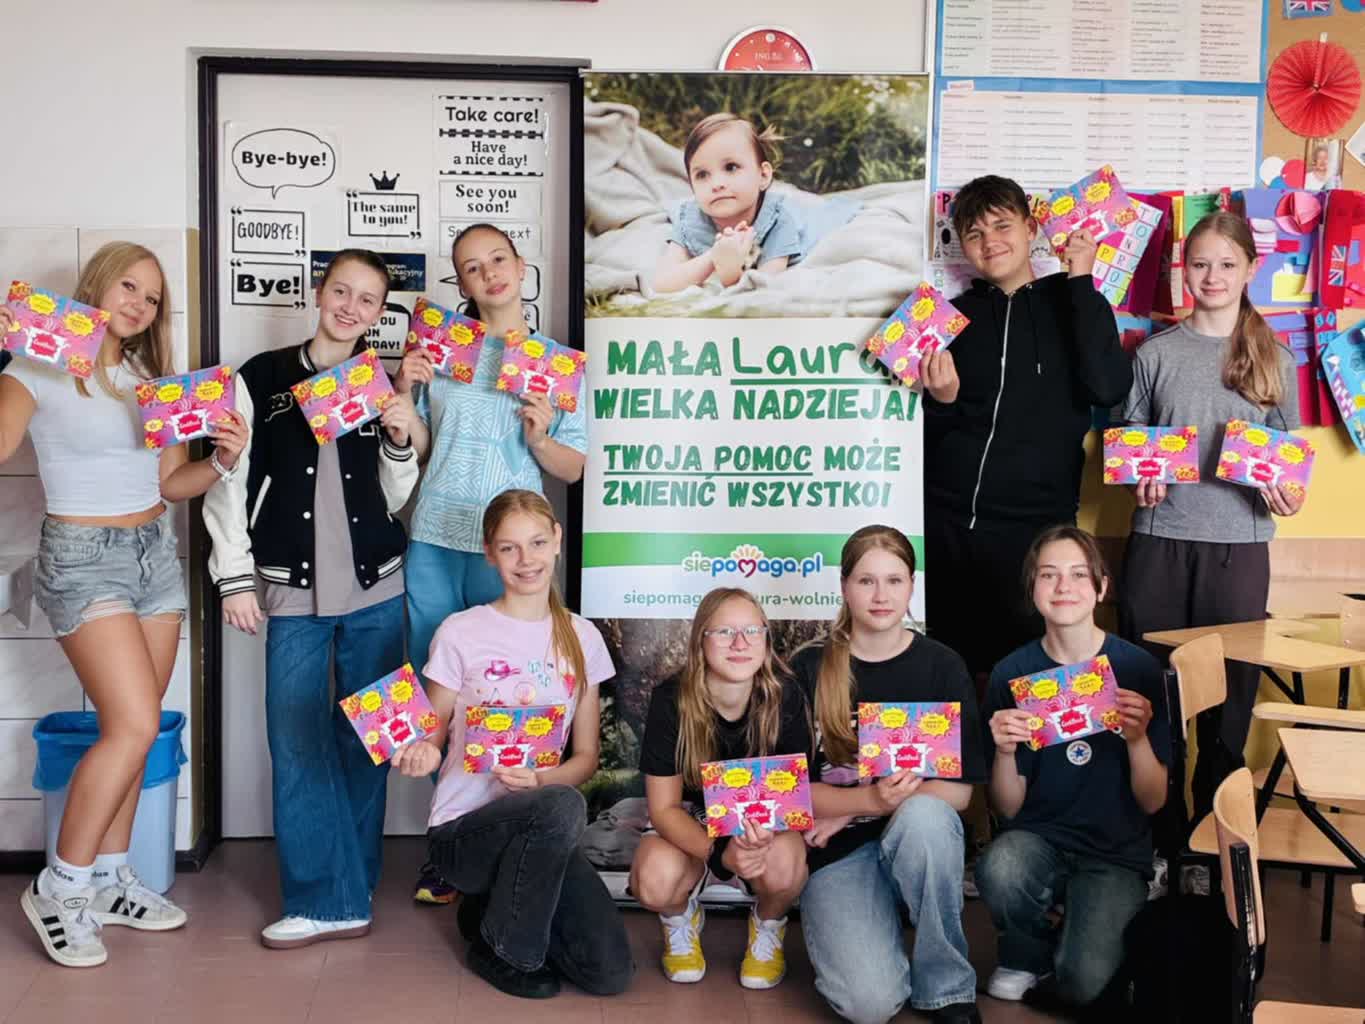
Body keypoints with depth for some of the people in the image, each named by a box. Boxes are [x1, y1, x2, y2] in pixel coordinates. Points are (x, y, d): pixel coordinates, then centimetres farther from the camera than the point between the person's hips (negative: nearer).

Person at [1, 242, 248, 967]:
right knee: (134, 725, -16)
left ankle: (109, 880, 21)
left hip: (156, 553, 6)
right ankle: (59, 890, 0)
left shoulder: (148, 379, 12)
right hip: (84, 558, -6)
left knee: (130, 727, 8)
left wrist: (223, 459, -6)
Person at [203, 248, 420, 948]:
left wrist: (399, 443, -4)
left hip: (375, 589, 2)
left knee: (364, 738, 6)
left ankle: (348, 886, 18)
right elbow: (230, 484, 1)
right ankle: (330, 899, 3)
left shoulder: (384, 388, 9)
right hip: (293, 593, -2)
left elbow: (393, 500, 13)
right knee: (298, 742, -5)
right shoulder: (261, 379, 2)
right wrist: (236, 578, -3)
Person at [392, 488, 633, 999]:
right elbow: (432, 736, 0)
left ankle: (493, 905, 14)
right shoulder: (460, 634, -6)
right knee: (564, 805, -36)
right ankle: (503, 948, -9)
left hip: (543, 834, 4)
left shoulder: (581, 637, 5)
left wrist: (542, 780, -15)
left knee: (610, 973, -15)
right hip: (463, 830, -4)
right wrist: (422, 756, -24)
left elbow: (586, 756, 6)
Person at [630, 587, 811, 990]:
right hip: (689, 827, 0)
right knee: (654, 880, -34)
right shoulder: (670, 700, -20)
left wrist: (764, 831, -37)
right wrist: (720, 852, -36)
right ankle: (680, 920, 7)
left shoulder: (785, 701, -18)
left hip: (764, 825, 0)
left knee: (782, 866, -36)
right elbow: (664, 807, -17)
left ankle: (768, 927, 3)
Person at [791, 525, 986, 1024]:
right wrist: (871, 799, -22)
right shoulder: (810, 669, -1)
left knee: (923, 816, -37)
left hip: (920, 836, 1)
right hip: (837, 852, -1)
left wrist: (849, 811, -13)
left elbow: (958, 790, -5)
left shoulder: (942, 666, 0)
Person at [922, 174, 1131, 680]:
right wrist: (941, 402, -11)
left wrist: (1080, 281, -10)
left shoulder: (1070, 305, 5)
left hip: (1034, 525, -2)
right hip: (944, 525, 2)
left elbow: (1108, 387, -14)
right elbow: (924, 435, 12)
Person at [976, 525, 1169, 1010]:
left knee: (1081, 982, -25)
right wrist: (1004, 752, -22)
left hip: (1115, 849, -1)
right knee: (998, 870, -34)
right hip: (1037, 837, 1)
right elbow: (1008, 809, -2)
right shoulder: (1012, 673, -4)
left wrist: (1138, 738, -23)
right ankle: (1029, 951, 0)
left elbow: (1153, 802, -4)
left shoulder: (1138, 668, -6)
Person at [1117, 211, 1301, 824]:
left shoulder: (1275, 359, 7)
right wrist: (1139, 479, -8)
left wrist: (1288, 493, -9)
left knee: (1230, 684, 5)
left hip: (1240, 543, 0)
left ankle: (1214, 819, 18)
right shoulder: (1156, 354, 6)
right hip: (1160, 538, 0)